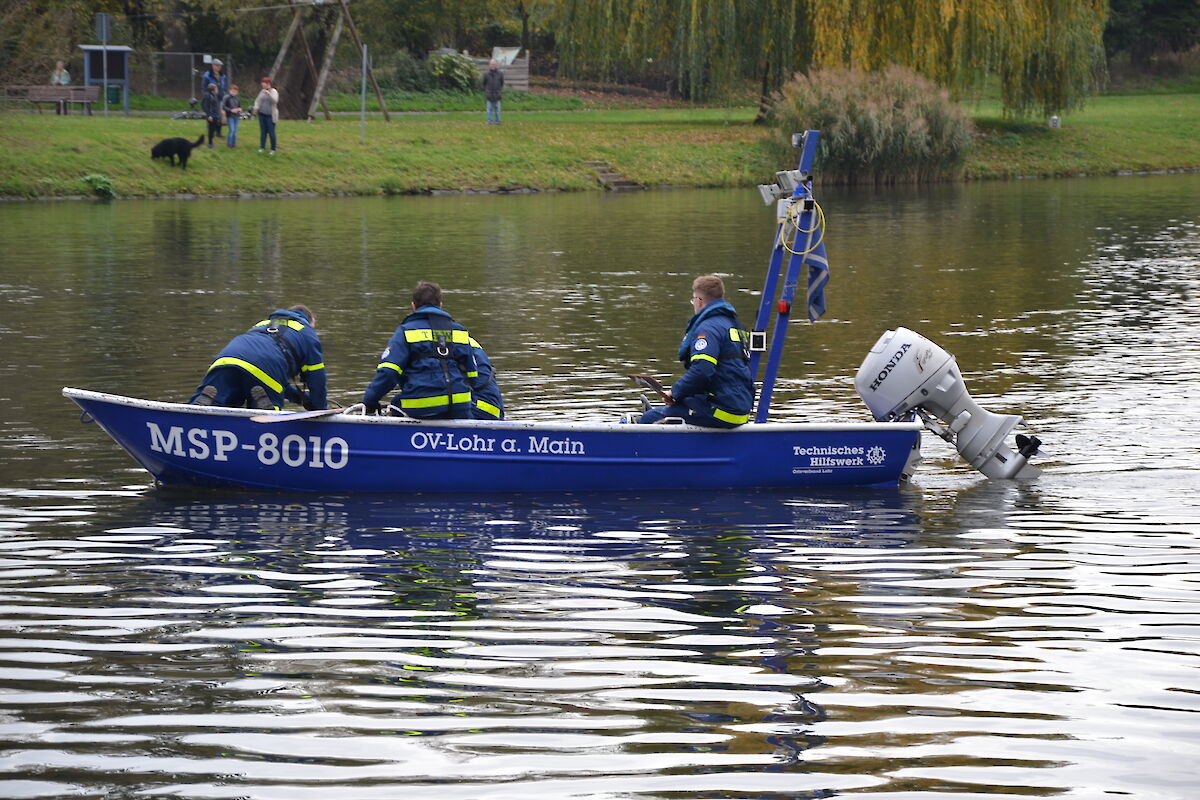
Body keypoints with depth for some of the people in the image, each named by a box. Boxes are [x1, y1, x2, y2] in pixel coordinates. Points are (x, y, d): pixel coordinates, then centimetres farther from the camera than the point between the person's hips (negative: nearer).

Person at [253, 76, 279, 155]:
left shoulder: (274, 91, -7)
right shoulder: (262, 91, 9)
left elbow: (275, 101, -23)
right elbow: (258, 100, 6)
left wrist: (269, 94, -37)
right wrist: (256, 108, -13)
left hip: (270, 115, -5)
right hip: (262, 115, 5)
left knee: (271, 133, -4)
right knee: (263, 132, 3)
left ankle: (273, 149, 4)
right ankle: (262, 148, 4)